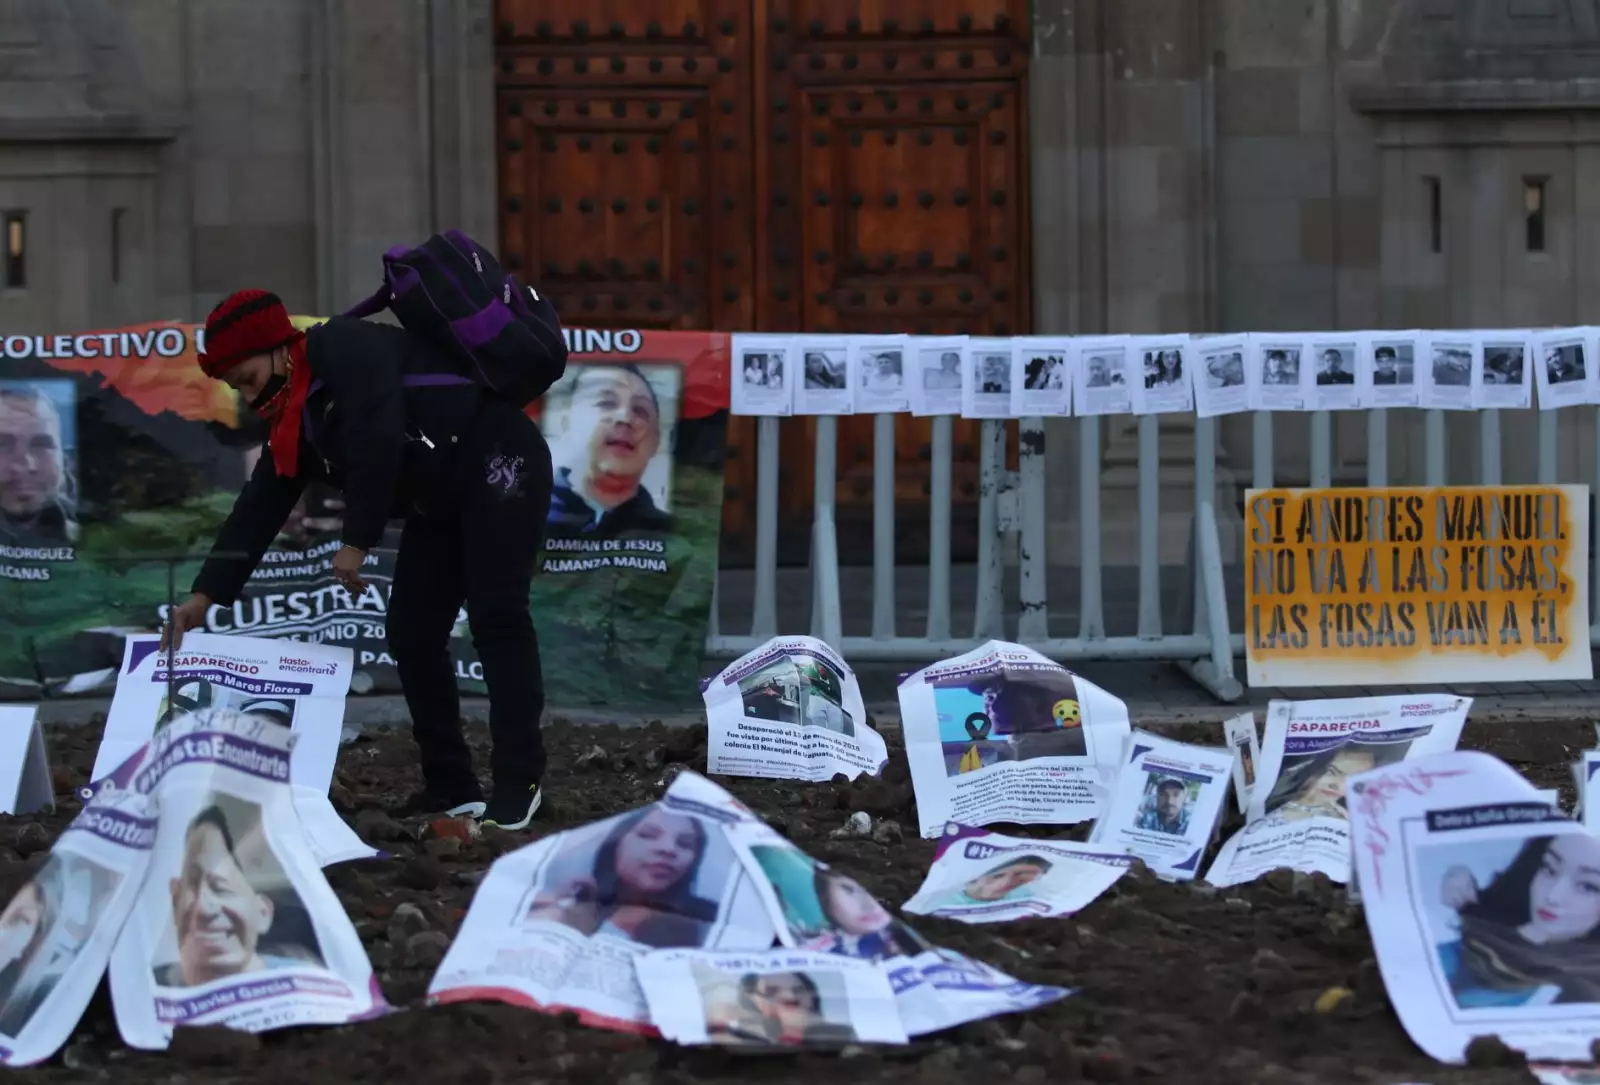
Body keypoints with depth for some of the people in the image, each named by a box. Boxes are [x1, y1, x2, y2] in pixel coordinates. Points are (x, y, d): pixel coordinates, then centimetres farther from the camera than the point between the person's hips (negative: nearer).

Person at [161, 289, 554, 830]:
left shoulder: (345, 349, -18)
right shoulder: (296, 424, 10)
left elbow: (379, 442, -28)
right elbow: (257, 510, 11)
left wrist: (357, 542, -25)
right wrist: (207, 594, 5)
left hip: (497, 465, -10)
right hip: (439, 505, 10)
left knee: (496, 619, -13)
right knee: (411, 635, 3)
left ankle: (518, 783, -11)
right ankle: (451, 785, 8)